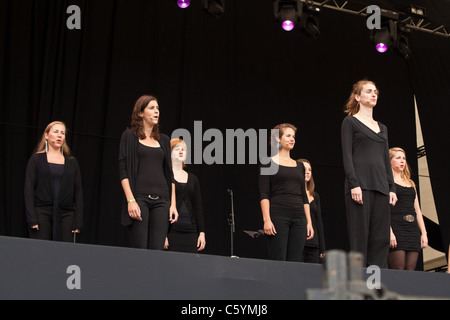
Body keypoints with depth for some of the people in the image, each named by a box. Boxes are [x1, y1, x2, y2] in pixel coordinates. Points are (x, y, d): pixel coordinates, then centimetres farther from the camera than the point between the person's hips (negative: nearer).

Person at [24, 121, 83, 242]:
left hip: (66, 214, 2)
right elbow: (28, 190, 0)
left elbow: (78, 192, 10)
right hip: (42, 213, -2)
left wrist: (78, 221, 1)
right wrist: (32, 218, -10)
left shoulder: (72, 162, 13)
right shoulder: (36, 159, 6)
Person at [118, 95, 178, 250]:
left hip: (161, 200, 4)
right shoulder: (130, 136, 5)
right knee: (140, 250, -9)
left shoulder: (163, 140, 18)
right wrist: (130, 200, -13)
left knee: (157, 249, -4)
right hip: (139, 197, -4)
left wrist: (173, 203, 8)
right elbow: (123, 170, -2)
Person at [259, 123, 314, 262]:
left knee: (295, 260, -1)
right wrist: (266, 220, -15)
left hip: (298, 218, 5)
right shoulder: (269, 163, 3)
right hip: (278, 217, -5)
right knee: (278, 260, -10)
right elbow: (264, 195, -5)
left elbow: (304, 197, 18)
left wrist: (309, 222, 11)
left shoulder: (299, 166, 19)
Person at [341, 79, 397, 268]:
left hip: (381, 186, 6)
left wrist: (392, 188, 10)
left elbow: (386, 160, 20)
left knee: (381, 238, 0)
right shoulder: (350, 122, 5)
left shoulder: (382, 128, 23)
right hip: (361, 184, -6)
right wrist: (354, 184, -15)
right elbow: (347, 155, -4)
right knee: (360, 236, -9)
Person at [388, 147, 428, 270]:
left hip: (413, 228, 6)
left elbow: (417, 210, 22)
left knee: (410, 270, -2)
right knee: (398, 272, -13)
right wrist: (389, 232, -18)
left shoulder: (411, 183, 23)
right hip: (396, 227, -6)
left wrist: (424, 233, 12)